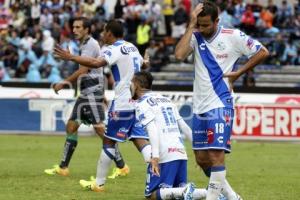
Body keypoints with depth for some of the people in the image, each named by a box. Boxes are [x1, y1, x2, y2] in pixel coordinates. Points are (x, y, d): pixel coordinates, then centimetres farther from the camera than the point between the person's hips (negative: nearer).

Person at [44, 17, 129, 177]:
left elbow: (83, 70, -18)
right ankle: (63, 168, 14)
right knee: (71, 126, 10)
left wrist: (64, 83, -12)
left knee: (100, 129, -13)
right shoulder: (85, 44, 18)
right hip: (85, 93, 10)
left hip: (92, 92, -10)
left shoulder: (90, 44, -12)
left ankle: (121, 167, -11)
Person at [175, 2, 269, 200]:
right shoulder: (195, 36, 1)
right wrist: (191, 25, -16)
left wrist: (238, 73, -4)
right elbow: (179, 55, -18)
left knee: (216, 155, -14)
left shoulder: (233, 36, -8)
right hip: (200, 107, 5)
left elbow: (262, 52, 0)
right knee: (202, 159, 8)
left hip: (220, 104, -5)